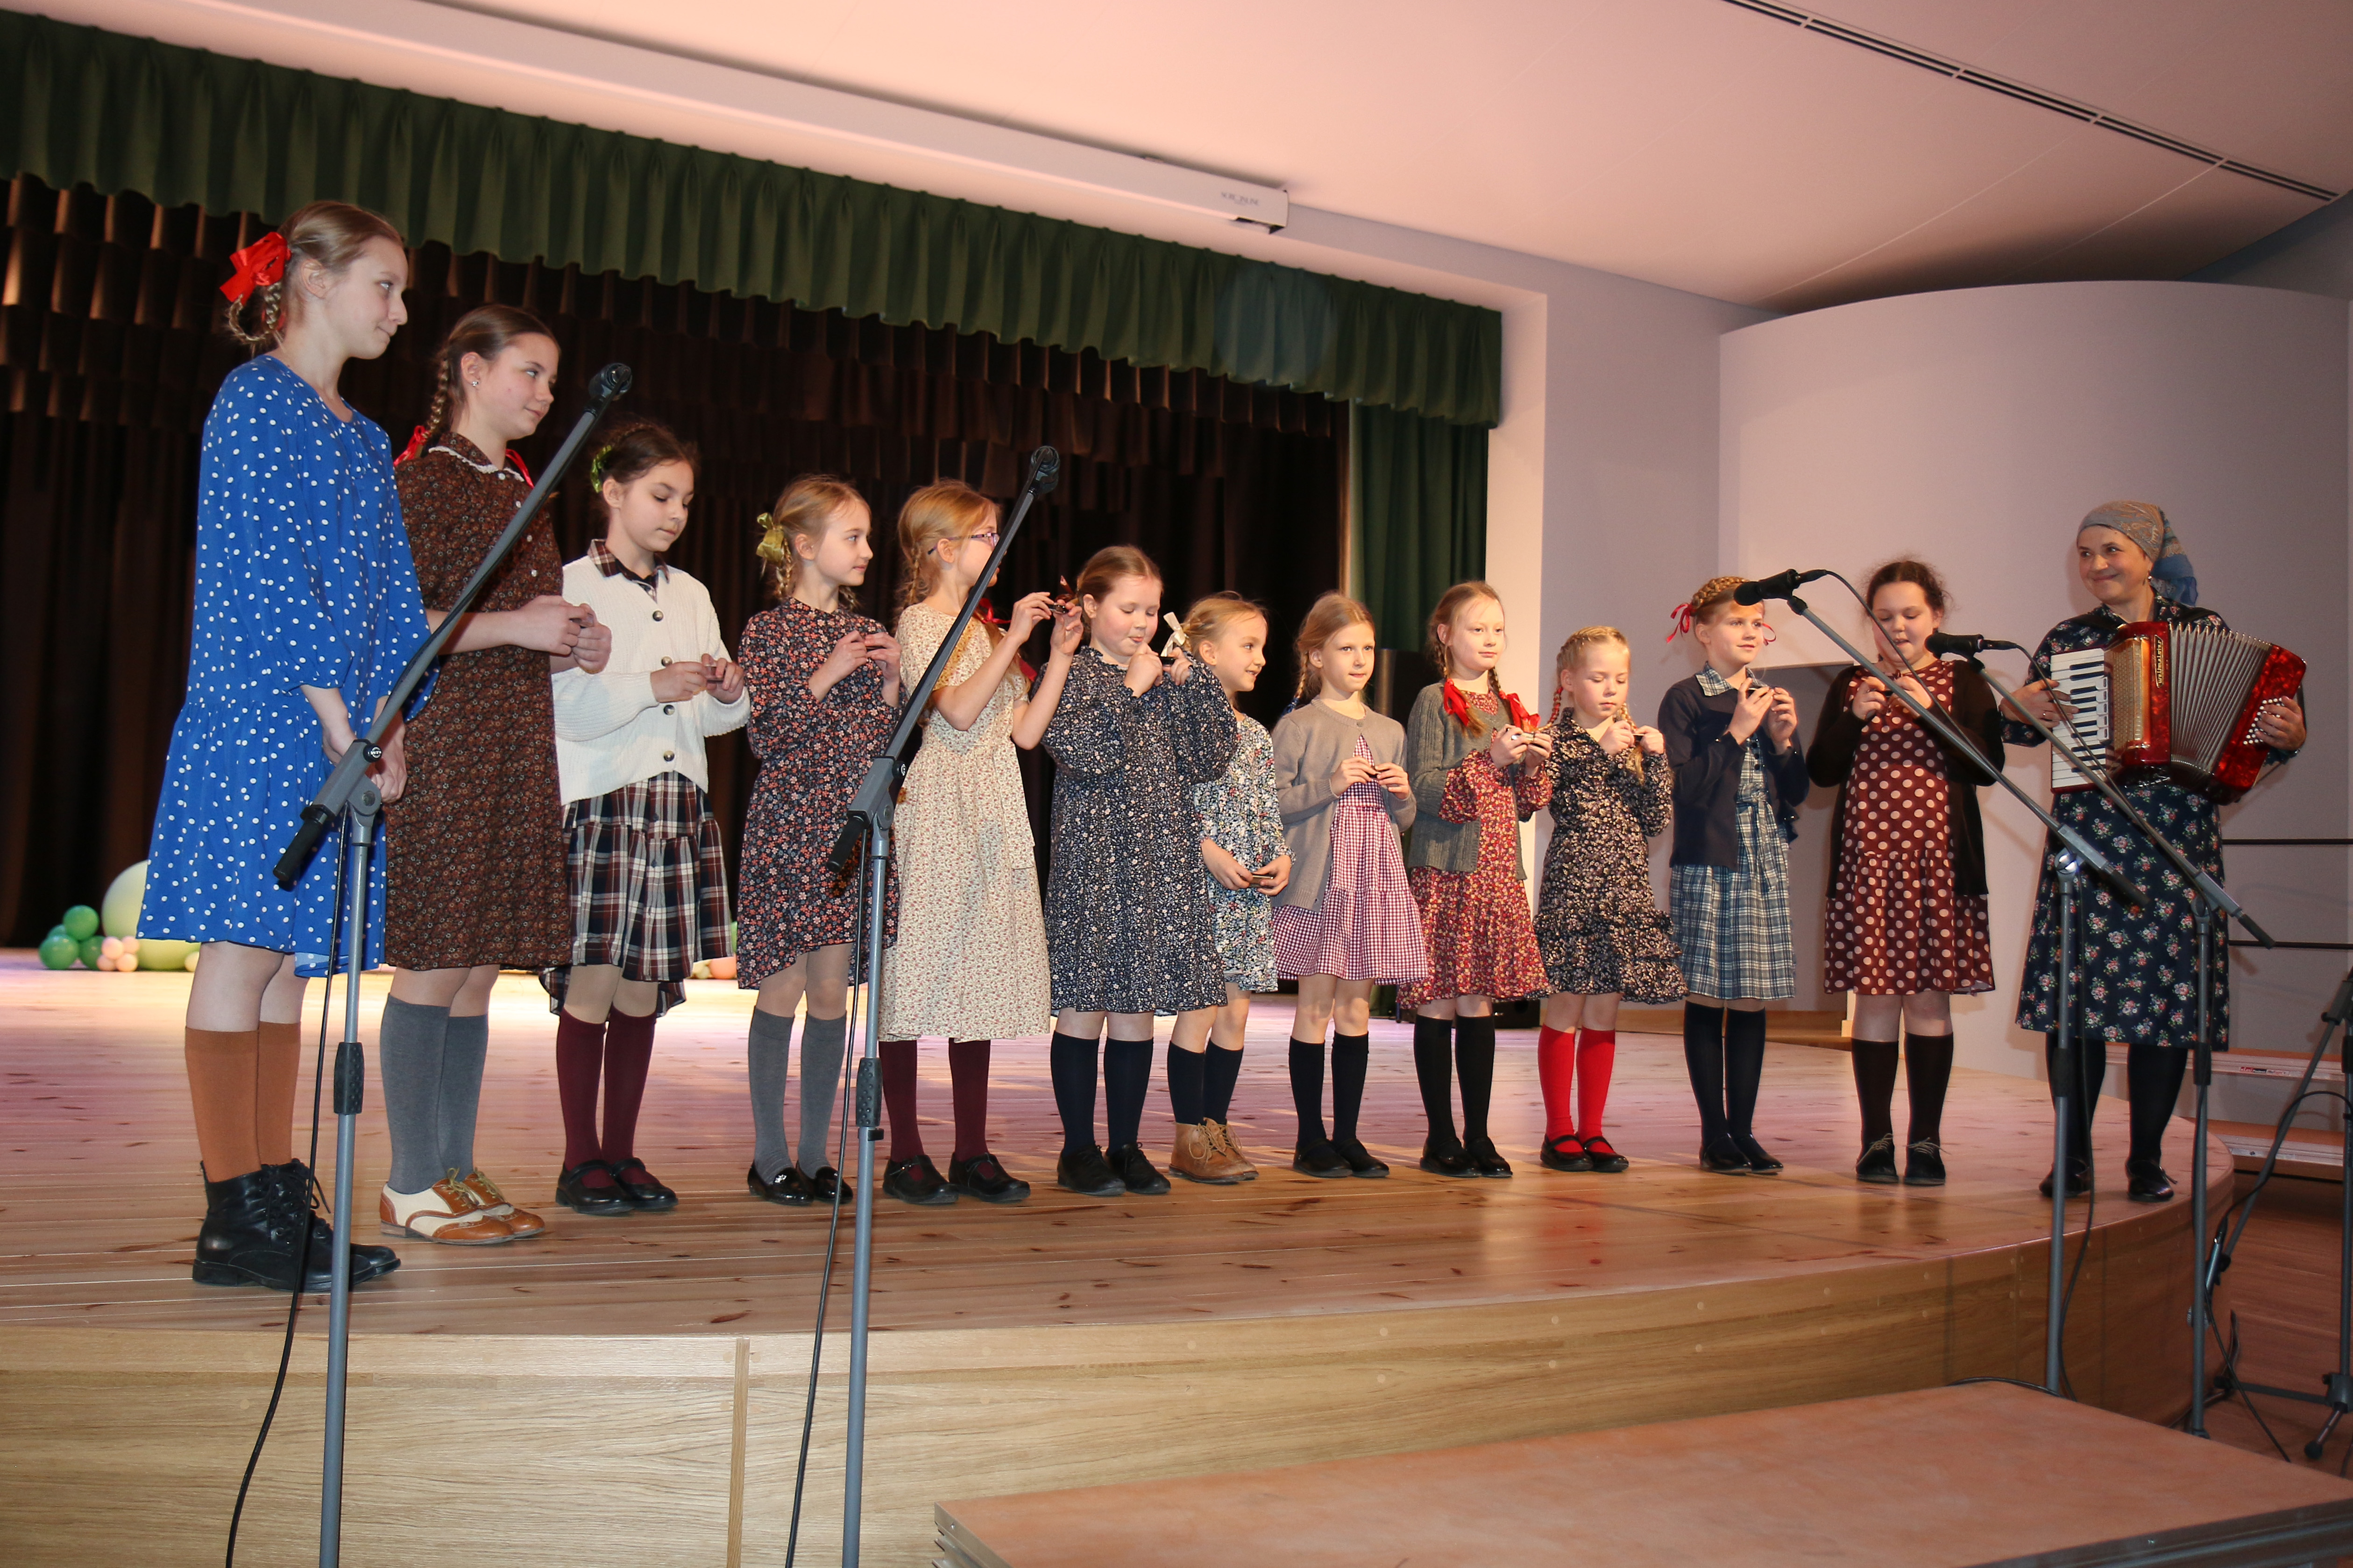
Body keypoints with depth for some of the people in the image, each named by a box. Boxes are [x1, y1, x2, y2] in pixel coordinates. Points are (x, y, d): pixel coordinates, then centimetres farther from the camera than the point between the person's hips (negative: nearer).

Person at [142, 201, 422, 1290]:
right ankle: (234, 1218, -2)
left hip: (341, 736, 8)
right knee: (244, 952, -6)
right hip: (258, 721, -8)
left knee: (288, 964, 7)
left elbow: (389, 599, 18)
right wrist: (340, 727, -15)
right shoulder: (256, 399, -4)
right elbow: (266, 579, -12)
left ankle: (276, 1199, 11)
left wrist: (390, 729, 7)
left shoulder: (364, 440, 21)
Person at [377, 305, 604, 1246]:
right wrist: (512, 626, -15)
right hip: (443, 745, -8)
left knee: (478, 971, 8)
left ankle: (457, 1171, 15)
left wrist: (576, 643, 9)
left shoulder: (519, 489, 20)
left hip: (518, 751, 8)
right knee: (433, 967, -6)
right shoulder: (424, 479, -5)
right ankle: (410, 1185, 3)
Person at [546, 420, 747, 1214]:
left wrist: (729, 693, -2)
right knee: (593, 983, -6)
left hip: (676, 804, 5)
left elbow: (713, 718, 19)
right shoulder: (573, 585, 1)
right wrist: (653, 686, -20)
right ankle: (581, 1160, 5)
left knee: (644, 989, 6)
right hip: (597, 801, -5)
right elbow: (566, 707, -10)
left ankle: (621, 1153, 15)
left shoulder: (692, 595, 18)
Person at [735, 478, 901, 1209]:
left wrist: (890, 680, -2)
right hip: (789, 826, -5)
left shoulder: (868, 633, 13)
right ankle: (769, 1156, 11)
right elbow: (766, 735, -10)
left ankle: (816, 1154, 14)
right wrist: (827, 675, -14)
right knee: (783, 989, -1)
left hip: (852, 828, 5)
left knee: (832, 992, 6)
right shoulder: (770, 630, -2)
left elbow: (885, 740, 13)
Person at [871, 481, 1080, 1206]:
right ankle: (906, 1154, 1)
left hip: (993, 820, 8)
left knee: (981, 976, 6)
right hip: (935, 813, -7)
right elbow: (959, 712, -18)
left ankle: (973, 1152, 12)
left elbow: (1024, 733, 12)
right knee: (916, 981, -5)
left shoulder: (986, 632, 19)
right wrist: (1014, 640, -13)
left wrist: (1059, 657, 8)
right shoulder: (919, 621, -3)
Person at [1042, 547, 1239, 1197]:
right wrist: (1132, 689, -13)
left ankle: (1126, 1147, 16)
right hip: (1092, 860, -5)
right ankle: (1079, 1150, 9)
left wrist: (1192, 685, -1)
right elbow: (1078, 750, -17)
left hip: (1160, 861, 5)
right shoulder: (1071, 673, 0)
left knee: (1137, 1007, 8)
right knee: (1084, 1007, 0)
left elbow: (1210, 761, 7)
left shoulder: (1166, 680, 15)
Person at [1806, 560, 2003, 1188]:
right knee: (1875, 996, 1)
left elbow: (1988, 768, -5)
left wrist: (1931, 711, -15)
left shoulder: (1964, 684, 7)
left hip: (1940, 860, -1)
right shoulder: (1852, 684, 11)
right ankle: (1876, 1138, 8)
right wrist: (1854, 718, -10)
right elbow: (1821, 771, 5)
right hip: (1866, 859, 1)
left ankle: (1926, 1139, 8)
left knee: (1930, 997, 0)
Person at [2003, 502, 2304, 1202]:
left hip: (2177, 837, -1)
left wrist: (2286, 735, -11)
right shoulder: (2068, 640, 11)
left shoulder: (2205, 630, 7)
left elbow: (2245, 729, 9)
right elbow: (2022, 730, 17)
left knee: (2167, 995, 0)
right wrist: (2021, 706, -4)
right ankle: (2074, 1155, 10)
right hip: (2086, 834, 1)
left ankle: (2148, 1158, 12)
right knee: (2075, 994, -2)